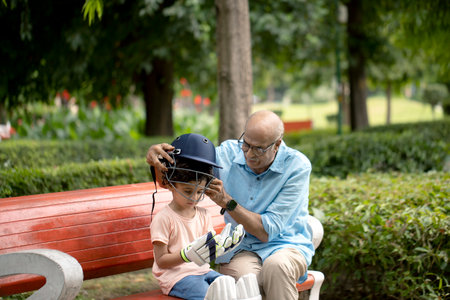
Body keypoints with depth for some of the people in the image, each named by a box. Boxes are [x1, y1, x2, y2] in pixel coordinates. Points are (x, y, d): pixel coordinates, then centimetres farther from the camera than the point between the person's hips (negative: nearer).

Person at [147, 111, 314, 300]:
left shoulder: (297, 166, -12)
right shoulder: (228, 153, -3)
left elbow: (267, 231, -15)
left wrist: (227, 202, -21)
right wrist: (157, 157, -16)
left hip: (285, 244, -1)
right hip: (239, 250, 1)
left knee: (277, 265, -37)